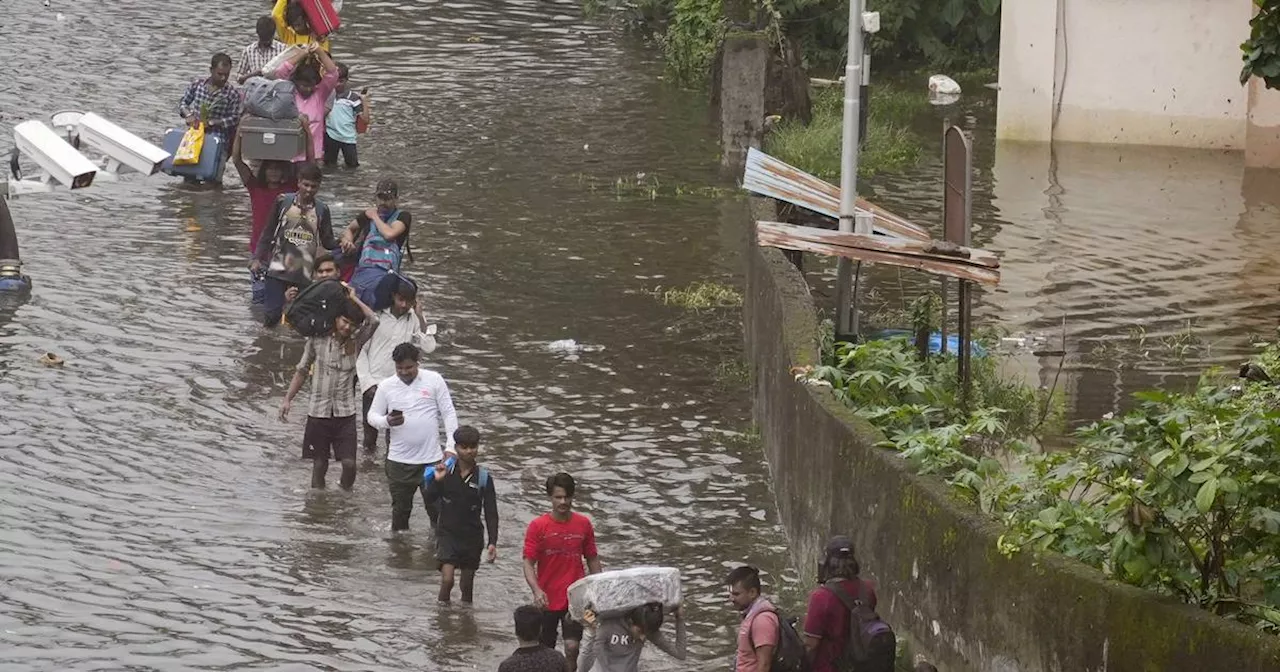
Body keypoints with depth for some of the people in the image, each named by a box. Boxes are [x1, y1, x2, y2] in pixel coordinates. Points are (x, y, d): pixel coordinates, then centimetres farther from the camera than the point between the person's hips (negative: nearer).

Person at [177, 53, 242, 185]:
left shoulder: (232, 94, -5)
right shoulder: (197, 84, 4)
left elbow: (234, 119, -6)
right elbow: (183, 103, 12)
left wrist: (210, 122, -16)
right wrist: (188, 115, -9)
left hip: (217, 135, -2)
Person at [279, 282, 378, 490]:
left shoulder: (355, 342, 0)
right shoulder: (318, 339, 0)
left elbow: (374, 321, -16)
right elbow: (302, 370, 9)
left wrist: (354, 299, -8)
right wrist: (288, 399, 6)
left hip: (345, 412, 0)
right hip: (319, 411, 0)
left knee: (349, 463, -7)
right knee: (319, 464, 6)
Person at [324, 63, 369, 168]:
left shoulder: (353, 98, -9)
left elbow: (365, 120, -11)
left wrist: (365, 102, -16)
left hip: (348, 138, -2)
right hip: (331, 136, 2)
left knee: (352, 165, 8)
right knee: (330, 165, 12)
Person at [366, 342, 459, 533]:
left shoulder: (434, 380, -3)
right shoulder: (386, 386, 2)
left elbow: (449, 414, 0)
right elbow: (372, 416, 6)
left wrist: (451, 447, -8)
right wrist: (387, 422, -18)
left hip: (431, 459, -2)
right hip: (399, 460, 2)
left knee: (437, 508, 3)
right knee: (400, 510, 11)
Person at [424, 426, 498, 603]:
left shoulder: (483, 478, -5)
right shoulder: (446, 471, -4)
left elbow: (491, 513, -4)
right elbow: (430, 499, -4)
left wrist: (492, 542, -11)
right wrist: (437, 480, -21)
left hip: (472, 536, 1)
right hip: (448, 533, -1)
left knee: (467, 586, 10)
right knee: (447, 580, -15)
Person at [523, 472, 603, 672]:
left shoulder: (584, 524, -1)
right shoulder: (538, 526, -8)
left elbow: (592, 560, 10)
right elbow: (528, 563, -9)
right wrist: (537, 590, -25)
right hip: (547, 600, 0)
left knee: (572, 647, -10)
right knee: (546, 650, 10)